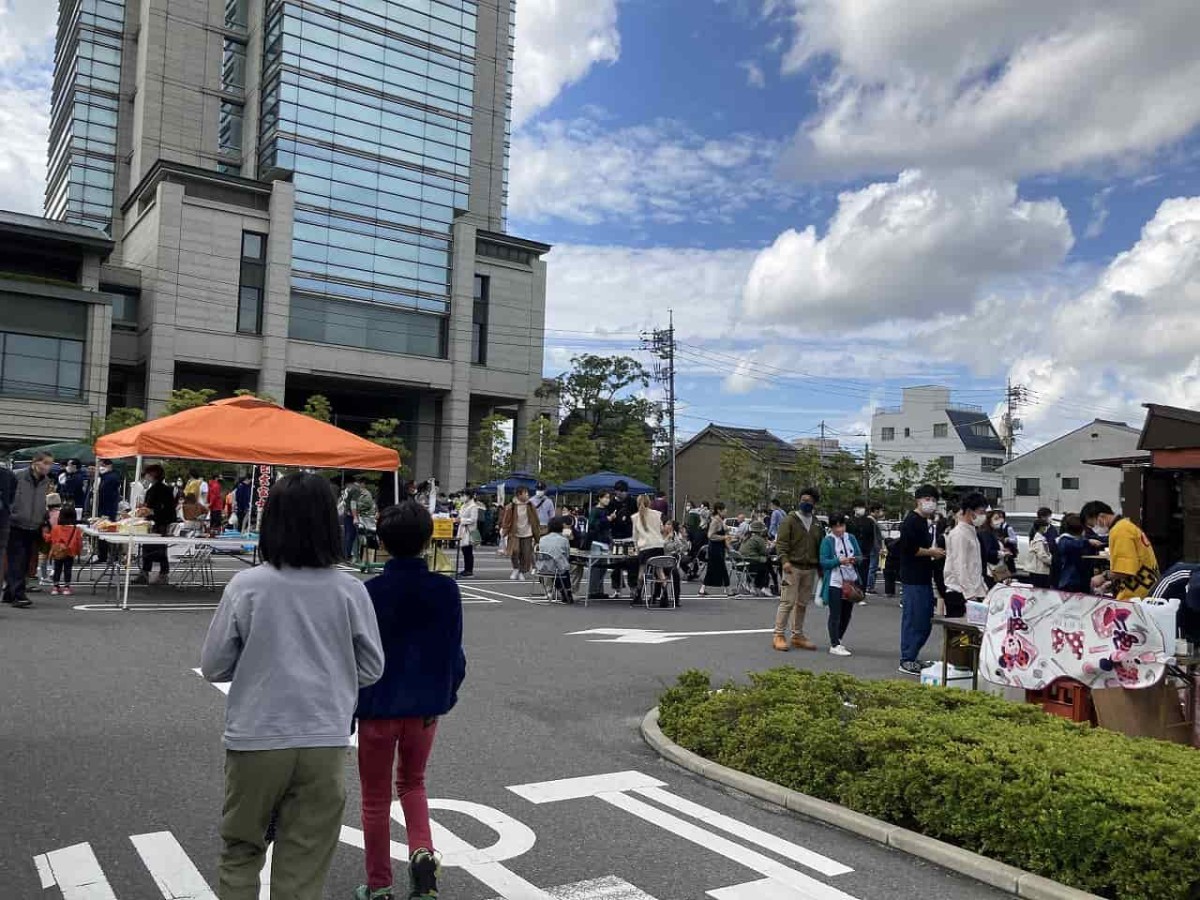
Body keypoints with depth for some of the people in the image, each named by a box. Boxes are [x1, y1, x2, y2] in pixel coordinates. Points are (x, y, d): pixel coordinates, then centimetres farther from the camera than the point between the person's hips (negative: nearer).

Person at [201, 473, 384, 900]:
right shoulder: (350, 590, -6)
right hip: (324, 743, 1)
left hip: (256, 740, 0)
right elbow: (371, 669, 2)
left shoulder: (246, 586, -9)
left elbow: (212, 667, -1)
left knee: (240, 853, 21)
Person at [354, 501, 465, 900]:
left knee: (376, 798, 14)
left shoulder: (369, 592, -16)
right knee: (412, 782, 25)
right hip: (426, 706, 3)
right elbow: (454, 652, -2)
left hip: (378, 706, -2)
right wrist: (447, 695, 13)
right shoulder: (446, 590, -9)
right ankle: (422, 851, 4)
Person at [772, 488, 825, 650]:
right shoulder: (790, 520, -2)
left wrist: (820, 566, 17)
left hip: (810, 569, 6)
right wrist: (785, 560, -22)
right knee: (787, 602, -8)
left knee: (803, 604, 11)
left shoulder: (817, 524, 15)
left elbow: (821, 545, 23)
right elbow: (781, 542, -8)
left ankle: (798, 636, 20)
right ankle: (779, 635, -3)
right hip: (793, 567, -6)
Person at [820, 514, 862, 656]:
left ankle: (839, 640, 31)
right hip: (835, 583, -5)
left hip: (851, 582, 5)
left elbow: (860, 556, 9)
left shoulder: (851, 538, 7)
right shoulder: (827, 540, -7)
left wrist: (855, 559, -14)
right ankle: (835, 645, 4)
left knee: (847, 614, 14)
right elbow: (823, 562, -12)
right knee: (835, 615, -1)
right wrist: (839, 561, -26)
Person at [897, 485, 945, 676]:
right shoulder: (912, 521, -12)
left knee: (926, 620, 14)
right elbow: (908, 548, -22)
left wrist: (937, 552, 11)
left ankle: (910, 657, 24)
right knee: (913, 619, -7)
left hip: (925, 577, 10)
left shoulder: (928, 522, 18)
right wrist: (930, 552, -12)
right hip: (913, 579, -10)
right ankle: (907, 661, 0)